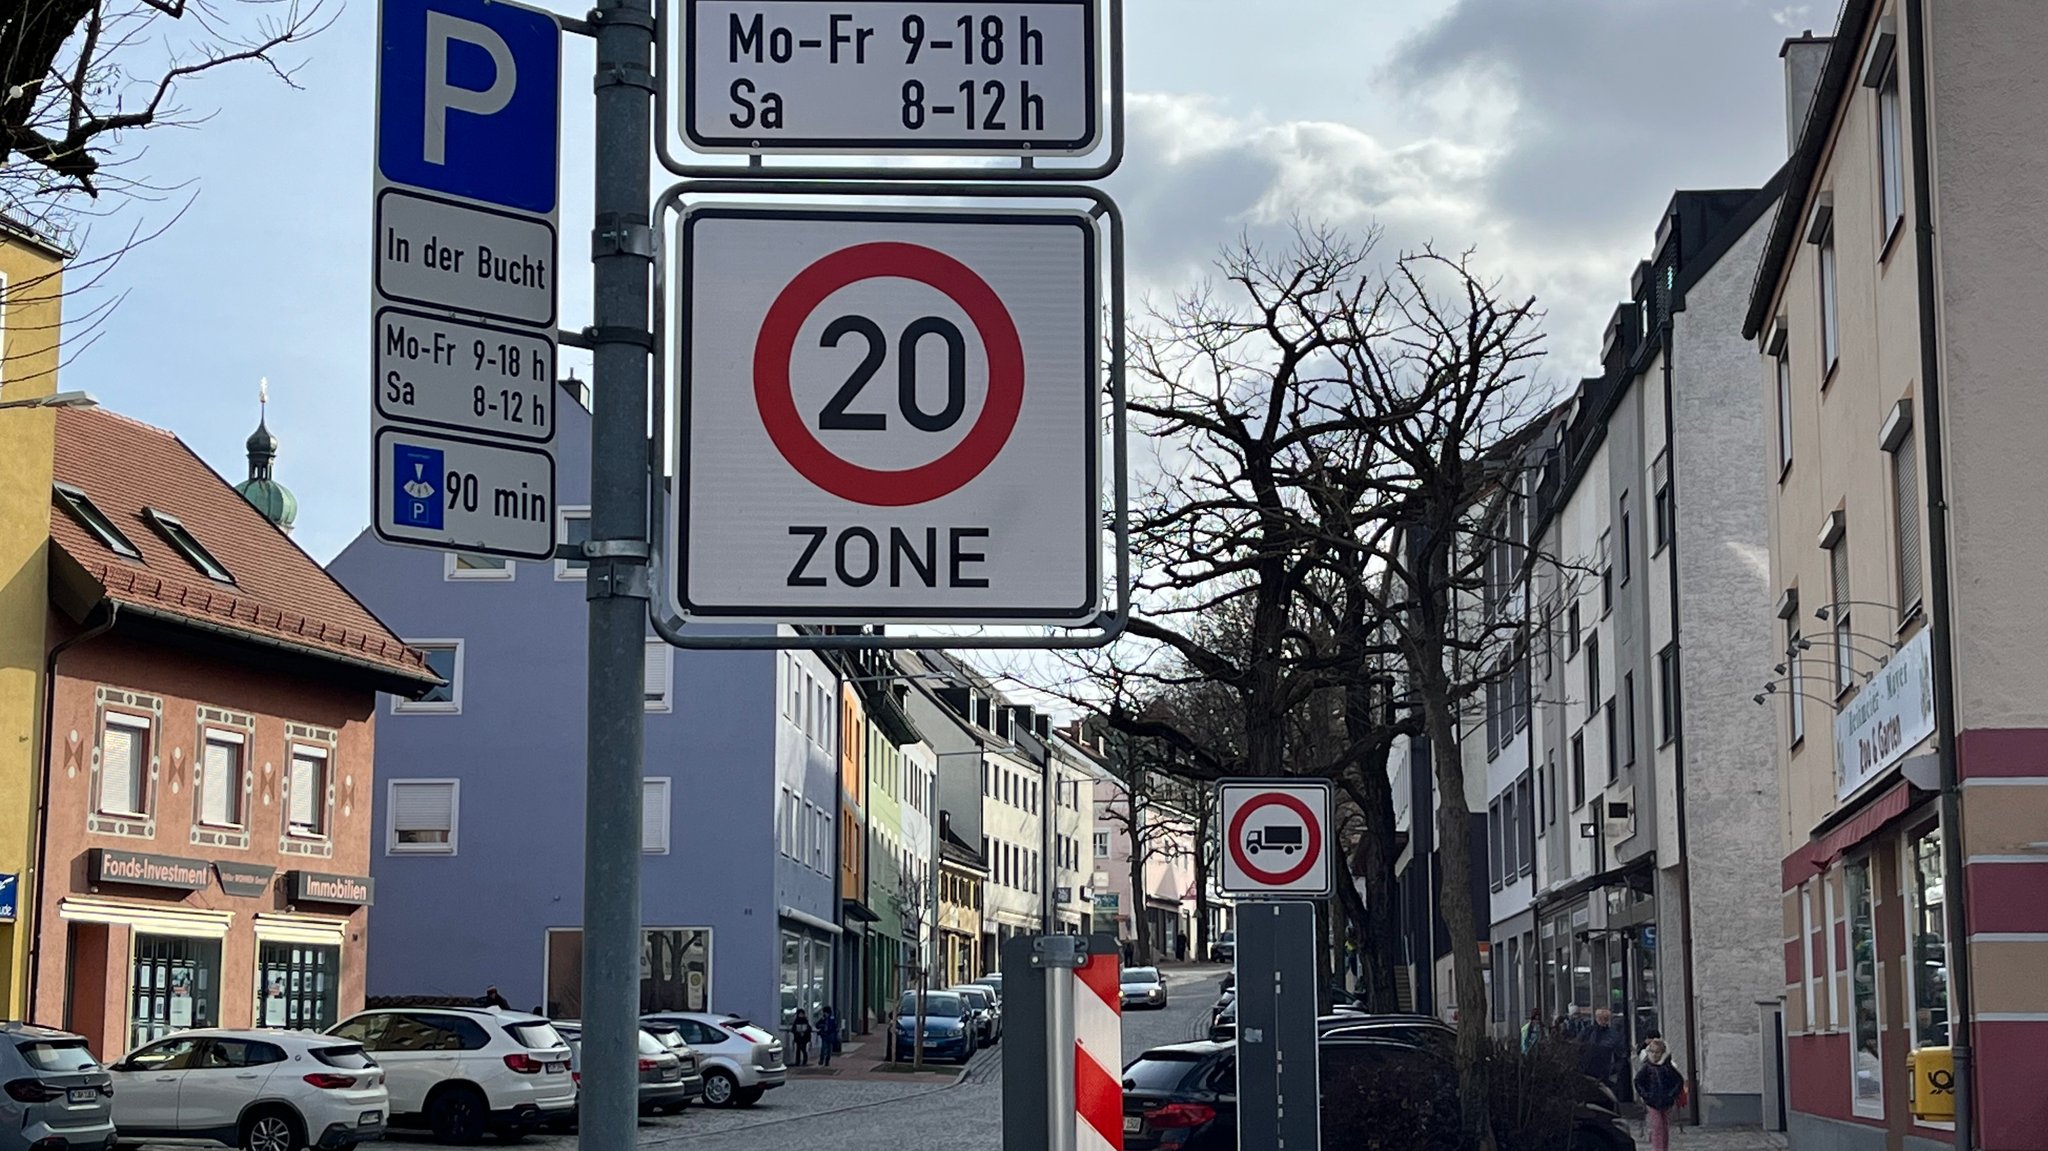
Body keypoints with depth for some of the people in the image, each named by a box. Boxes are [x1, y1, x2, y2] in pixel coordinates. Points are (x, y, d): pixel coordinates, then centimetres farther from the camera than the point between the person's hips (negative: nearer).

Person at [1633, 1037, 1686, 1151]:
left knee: (1665, 1128, 9)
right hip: (1652, 1103, -2)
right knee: (1657, 1127, -8)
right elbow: (1638, 1082, -2)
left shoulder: (1668, 1068, -1)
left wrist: (1673, 1094, -3)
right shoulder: (1646, 1068, -5)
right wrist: (1645, 1095, -9)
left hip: (1667, 1103, 2)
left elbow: (1679, 1081, 5)